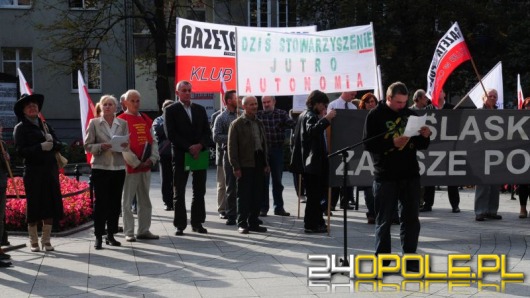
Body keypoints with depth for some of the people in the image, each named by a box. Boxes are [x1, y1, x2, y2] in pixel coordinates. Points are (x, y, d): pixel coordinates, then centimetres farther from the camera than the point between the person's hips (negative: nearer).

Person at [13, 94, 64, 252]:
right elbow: (20, 151, -10)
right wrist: (41, 147, -20)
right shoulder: (20, 128, 0)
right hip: (33, 172, -5)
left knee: (51, 206, 5)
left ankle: (46, 240, 16)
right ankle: (33, 242, 11)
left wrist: (52, 143, -12)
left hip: (51, 170, 5)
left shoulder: (45, 125, 16)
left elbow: (59, 144, 11)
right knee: (34, 207, -1)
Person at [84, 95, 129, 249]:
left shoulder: (123, 123, 9)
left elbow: (128, 146, 8)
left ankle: (111, 235, 17)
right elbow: (87, 146, 0)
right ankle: (99, 236, 4)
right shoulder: (94, 123, 3)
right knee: (100, 202, -2)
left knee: (115, 202, 7)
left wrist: (124, 146, -14)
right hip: (100, 167, -3)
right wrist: (101, 147, -17)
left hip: (118, 167, 3)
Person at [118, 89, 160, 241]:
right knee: (127, 201, -1)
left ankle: (144, 230, 19)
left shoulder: (146, 120, 13)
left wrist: (152, 158, -3)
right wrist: (136, 163, -13)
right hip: (129, 167, -7)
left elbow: (153, 141, 13)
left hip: (146, 167, 7)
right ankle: (129, 233, 3)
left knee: (145, 201, 11)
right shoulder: (121, 121, -7)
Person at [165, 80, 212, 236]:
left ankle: (197, 223, 14)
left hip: (199, 154, 4)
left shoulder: (200, 109, 12)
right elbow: (171, 134, -9)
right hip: (181, 155, -4)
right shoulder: (171, 110, -1)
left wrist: (200, 145, -11)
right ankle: (180, 225, 6)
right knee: (179, 192, 1)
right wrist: (189, 148, -15)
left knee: (199, 191, 6)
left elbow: (207, 132, 8)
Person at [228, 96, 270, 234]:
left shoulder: (259, 123, 15)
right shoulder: (237, 124, -5)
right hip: (245, 165, -6)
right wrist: (235, 166, -13)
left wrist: (266, 164, 12)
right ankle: (242, 224, 5)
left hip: (258, 164, 6)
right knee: (244, 195, -2)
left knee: (257, 195, 8)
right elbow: (232, 147, -8)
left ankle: (253, 222, 16)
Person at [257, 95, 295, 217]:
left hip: (277, 151, 1)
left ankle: (279, 207, 18)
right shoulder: (258, 115, 3)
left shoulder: (281, 114, 3)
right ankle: (263, 208, 10)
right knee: (263, 181, 4)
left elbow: (291, 124, -11)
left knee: (277, 180, 10)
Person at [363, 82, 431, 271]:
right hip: (385, 176, -4)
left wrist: (425, 136, -8)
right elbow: (368, 144, -12)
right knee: (384, 220, 3)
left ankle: (410, 259, 16)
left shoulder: (410, 114, 10)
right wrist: (392, 143, -22)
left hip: (410, 175, 4)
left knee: (411, 219, 8)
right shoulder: (375, 116, -3)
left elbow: (421, 146, 14)